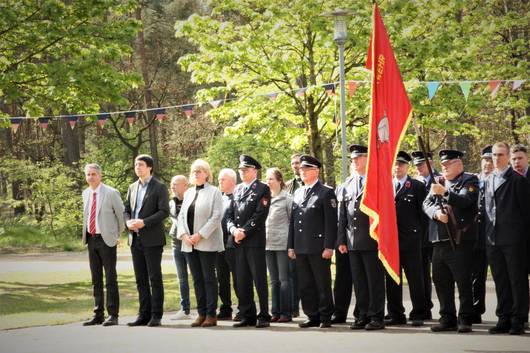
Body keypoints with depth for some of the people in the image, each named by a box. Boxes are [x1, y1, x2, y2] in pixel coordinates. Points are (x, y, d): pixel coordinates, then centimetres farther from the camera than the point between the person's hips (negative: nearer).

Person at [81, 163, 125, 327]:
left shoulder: (111, 193, -10)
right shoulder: (86, 193, 9)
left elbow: (121, 214, -1)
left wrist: (117, 234, 8)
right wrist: (86, 236, 16)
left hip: (106, 240, -6)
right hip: (91, 239, 6)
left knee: (110, 278, -3)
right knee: (96, 279, 10)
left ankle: (113, 315, 0)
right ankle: (98, 314, 15)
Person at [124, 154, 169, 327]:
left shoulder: (159, 187, -4)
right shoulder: (132, 187, 16)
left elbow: (164, 211, -11)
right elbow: (127, 209, 18)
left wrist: (144, 222, -19)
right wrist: (128, 222, -4)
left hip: (152, 239, -6)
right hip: (135, 239, 6)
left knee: (155, 278, -3)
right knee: (141, 279, 8)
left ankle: (156, 315, 0)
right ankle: (144, 314, 12)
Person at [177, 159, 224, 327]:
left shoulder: (214, 192, -2)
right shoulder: (188, 193, 16)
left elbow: (216, 217, -10)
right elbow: (182, 215, 13)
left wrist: (200, 235, -16)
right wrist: (184, 234, -4)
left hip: (207, 243, -6)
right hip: (190, 243, 6)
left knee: (209, 278, -4)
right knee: (197, 279, 7)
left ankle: (211, 314, -2)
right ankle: (201, 313, 10)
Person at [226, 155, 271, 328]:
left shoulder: (262, 189, -2)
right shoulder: (237, 190, 17)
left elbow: (259, 215, -10)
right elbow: (230, 214, 14)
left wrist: (244, 232, -14)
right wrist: (234, 229, -5)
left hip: (255, 241, -6)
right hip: (237, 241, 6)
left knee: (259, 280, -3)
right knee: (242, 281, 6)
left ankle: (264, 316, 1)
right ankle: (247, 316, 12)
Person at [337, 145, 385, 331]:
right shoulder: (348, 184, 16)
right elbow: (342, 215, 17)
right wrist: (341, 239, 12)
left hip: (372, 240, -6)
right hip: (353, 242, 6)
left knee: (375, 280, -2)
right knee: (358, 281, 9)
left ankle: (376, 317, 3)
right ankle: (362, 316, 14)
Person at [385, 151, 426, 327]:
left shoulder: (417, 186, 3)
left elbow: (422, 212, 1)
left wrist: (420, 234, -3)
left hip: (410, 240, -3)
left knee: (415, 278, -1)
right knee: (392, 279, 6)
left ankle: (418, 315, 4)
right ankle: (396, 315, 13)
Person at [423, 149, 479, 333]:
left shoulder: (469, 181, 1)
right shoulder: (438, 182, 18)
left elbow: (465, 201, -16)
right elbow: (427, 204, 8)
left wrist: (444, 193, -25)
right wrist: (436, 212, -12)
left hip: (460, 240, -6)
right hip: (439, 240, 6)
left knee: (463, 282, -5)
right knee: (441, 282, 8)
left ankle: (465, 320, 1)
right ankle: (447, 319, 16)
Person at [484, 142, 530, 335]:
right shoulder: (488, 180, 15)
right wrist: (487, 235, 11)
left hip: (513, 239, -6)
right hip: (493, 238, 6)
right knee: (500, 281, 9)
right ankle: (504, 319, 15)